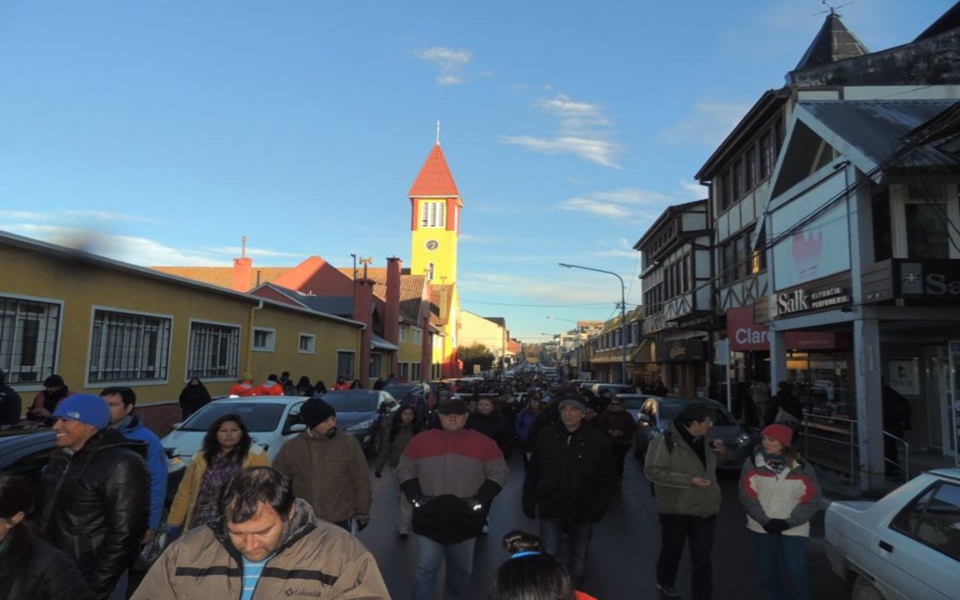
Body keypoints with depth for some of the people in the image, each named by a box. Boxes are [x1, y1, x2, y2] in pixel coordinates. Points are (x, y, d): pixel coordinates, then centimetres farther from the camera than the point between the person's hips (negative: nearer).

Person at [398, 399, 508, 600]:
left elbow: (498, 474, 2)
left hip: (465, 519, 1)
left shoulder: (483, 443, -1)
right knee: (426, 569, 2)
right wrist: (416, 497, -6)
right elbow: (405, 470, 6)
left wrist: (480, 500, -9)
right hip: (429, 518, -1)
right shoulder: (421, 440, 0)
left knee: (461, 570, 17)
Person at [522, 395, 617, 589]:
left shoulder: (597, 440, -8)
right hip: (550, 509, 0)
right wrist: (529, 502, 0)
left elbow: (608, 478, -4)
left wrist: (599, 507, -11)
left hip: (582, 512, 1)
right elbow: (532, 473, 2)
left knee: (579, 563, 16)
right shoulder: (545, 437, -6)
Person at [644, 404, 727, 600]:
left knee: (702, 559, 6)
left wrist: (721, 451, -4)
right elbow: (652, 471, -23)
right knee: (672, 551, 17)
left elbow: (714, 461, 21)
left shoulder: (705, 440, 3)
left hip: (704, 509, 5)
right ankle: (665, 583, 44)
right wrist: (690, 480, -25)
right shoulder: (666, 440, -19)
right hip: (676, 509, -4)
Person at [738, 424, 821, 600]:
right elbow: (747, 496, -6)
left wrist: (789, 522, -13)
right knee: (768, 571, 11)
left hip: (794, 529, -1)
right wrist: (765, 520, -15)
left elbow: (811, 500, -4)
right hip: (762, 528, 1)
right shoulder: (752, 464, -5)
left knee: (797, 571, -6)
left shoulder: (802, 468, -3)